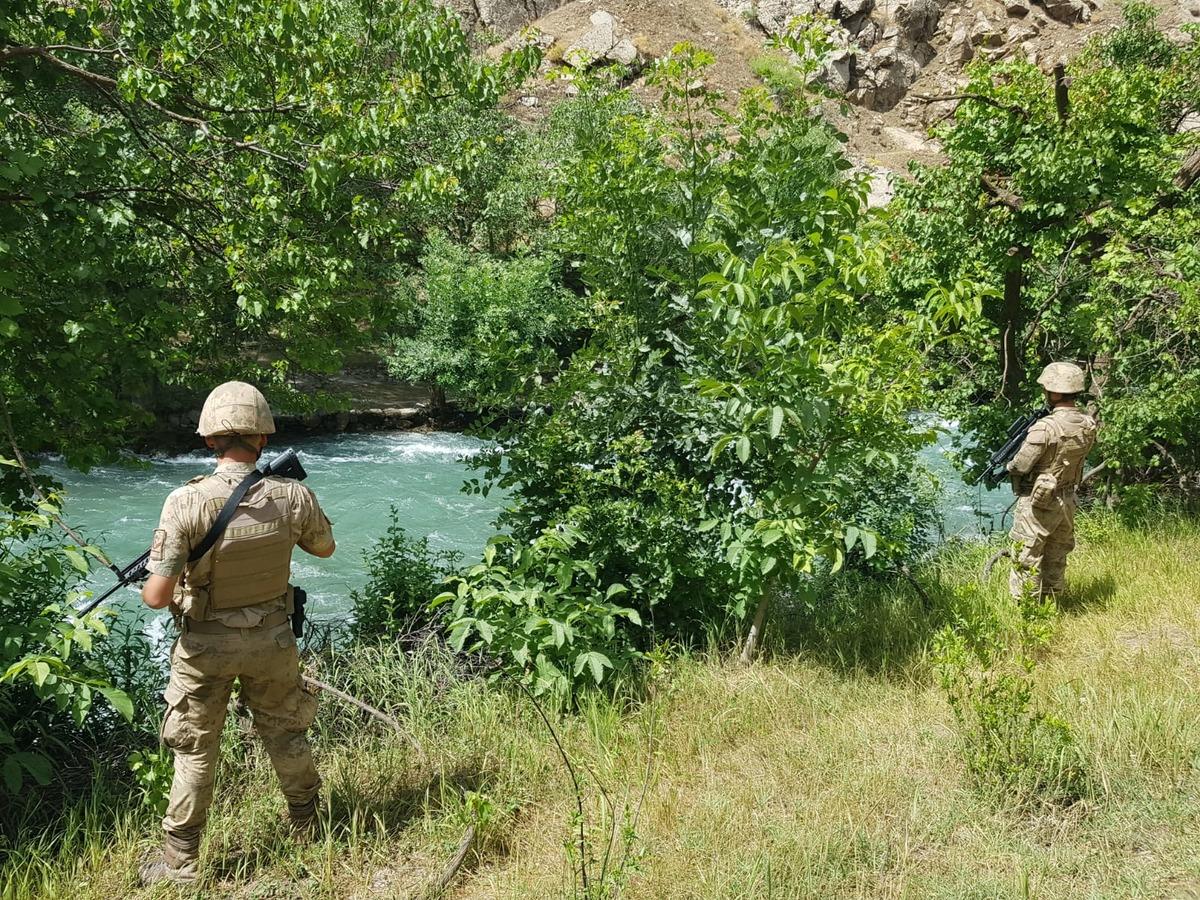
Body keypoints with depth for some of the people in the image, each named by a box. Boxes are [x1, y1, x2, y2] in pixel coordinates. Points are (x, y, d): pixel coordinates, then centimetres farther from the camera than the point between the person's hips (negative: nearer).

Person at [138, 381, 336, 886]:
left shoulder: (187, 503, -24)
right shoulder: (293, 496, -17)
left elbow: (157, 597, -22)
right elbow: (325, 547, 5)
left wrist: (150, 583, 0)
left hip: (206, 645, -2)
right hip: (272, 640, 2)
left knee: (195, 751, 14)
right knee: (284, 733, 23)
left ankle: (180, 861, 26)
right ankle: (307, 821, 42)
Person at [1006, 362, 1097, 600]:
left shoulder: (1045, 428, -26)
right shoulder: (1088, 424, -3)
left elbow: (1020, 466, -21)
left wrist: (1010, 464, 1)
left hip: (1038, 502, -7)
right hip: (1067, 501, 7)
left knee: (1027, 563, 4)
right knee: (1056, 560, 21)